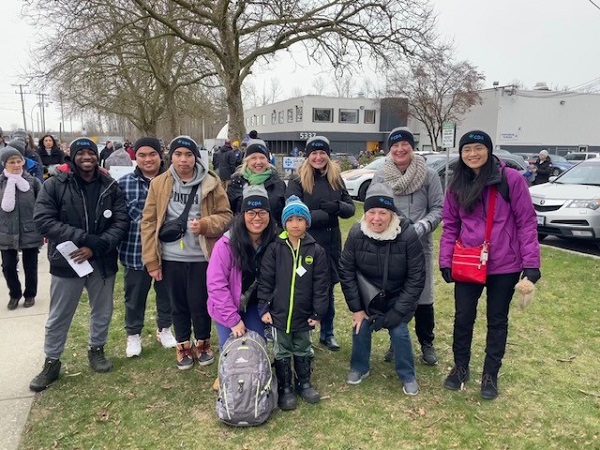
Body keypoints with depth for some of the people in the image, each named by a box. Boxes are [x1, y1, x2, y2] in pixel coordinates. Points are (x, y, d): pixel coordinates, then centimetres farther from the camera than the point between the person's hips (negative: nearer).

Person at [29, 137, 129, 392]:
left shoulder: (110, 186, -3)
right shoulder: (54, 185, -7)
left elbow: (121, 222, -7)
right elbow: (42, 220, -14)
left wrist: (96, 247, -20)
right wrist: (83, 238, -23)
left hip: (102, 262, 2)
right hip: (66, 262, -2)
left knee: (102, 312, 18)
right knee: (58, 317, 12)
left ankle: (96, 350, 41)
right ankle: (51, 362, 31)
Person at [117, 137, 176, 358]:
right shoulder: (124, 183, -3)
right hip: (136, 250, -1)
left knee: (166, 292, 17)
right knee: (135, 295, 13)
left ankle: (164, 329, 39)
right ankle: (133, 334, 34)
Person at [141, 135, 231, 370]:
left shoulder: (211, 183, -3)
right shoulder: (159, 184, 0)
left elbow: (226, 216, 1)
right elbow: (148, 223, 0)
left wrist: (205, 224, -20)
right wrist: (151, 261, -3)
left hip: (201, 256, -1)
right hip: (171, 258, 1)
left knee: (199, 303, 8)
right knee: (178, 305, 14)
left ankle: (203, 343, 32)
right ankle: (183, 346, 33)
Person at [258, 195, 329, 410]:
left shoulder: (316, 251, -7)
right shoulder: (275, 248, -8)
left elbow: (321, 284, -4)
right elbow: (265, 280, -5)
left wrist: (318, 312, -5)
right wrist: (264, 308, -8)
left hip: (304, 315, 1)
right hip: (278, 313, -1)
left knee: (303, 351, 19)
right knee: (282, 353, 13)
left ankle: (304, 383, 39)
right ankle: (285, 388, 30)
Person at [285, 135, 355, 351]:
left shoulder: (336, 179, 6)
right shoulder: (297, 181, -7)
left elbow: (350, 208, 5)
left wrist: (337, 206, -17)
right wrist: (326, 214, -17)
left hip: (332, 244, 4)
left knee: (328, 290, 17)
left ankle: (327, 334, 34)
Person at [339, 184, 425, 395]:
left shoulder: (407, 235, -27)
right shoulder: (356, 234, -22)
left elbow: (416, 278, -19)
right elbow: (346, 271, -10)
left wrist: (398, 312, -19)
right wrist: (356, 308, -9)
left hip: (398, 297, -1)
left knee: (399, 332, -8)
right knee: (361, 328, 1)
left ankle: (408, 376, 18)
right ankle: (359, 368, 29)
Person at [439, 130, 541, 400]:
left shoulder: (511, 179, -10)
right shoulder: (457, 185, 3)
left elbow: (526, 222, -9)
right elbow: (450, 226, 6)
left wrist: (531, 262, -12)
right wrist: (445, 260, 1)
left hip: (504, 266, -3)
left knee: (497, 320, 12)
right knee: (463, 318, 11)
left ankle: (490, 375, 28)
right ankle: (460, 368, 31)